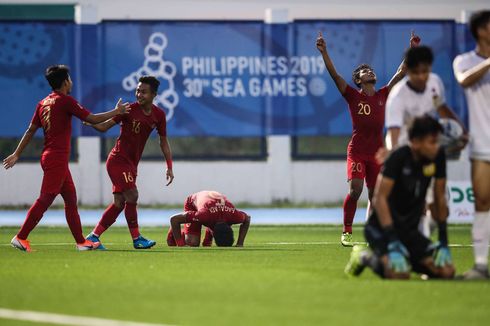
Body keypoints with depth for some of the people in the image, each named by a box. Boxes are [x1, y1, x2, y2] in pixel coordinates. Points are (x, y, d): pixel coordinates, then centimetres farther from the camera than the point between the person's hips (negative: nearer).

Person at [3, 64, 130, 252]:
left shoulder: (44, 103, 12)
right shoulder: (65, 101, -11)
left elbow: (30, 130, 13)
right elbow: (92, 119, -11)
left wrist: (17, 154, 17)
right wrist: (116, 112, 1)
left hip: (50, 157, 9)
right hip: (57, 158, -9)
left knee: (71, 199, 11)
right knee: (44, 201, -9)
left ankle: (81, 241, 12)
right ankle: (20, 237, -9)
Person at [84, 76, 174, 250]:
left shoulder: (159, 115, 3)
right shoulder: (129, 110, -12)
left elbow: (163, 142, 13)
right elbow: (104, 126, -8)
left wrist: (169, 167, 7)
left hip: (131, 163, 6)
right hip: (118, 159, -6)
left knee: (119, 202, 3)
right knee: (132, 195, -17)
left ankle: (93, 237, 8)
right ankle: (136, 238, -10)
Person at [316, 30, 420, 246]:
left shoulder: (383, 95, 12)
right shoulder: (353, 96, 2)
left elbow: (400, 73, 16)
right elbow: (334, 74, -7)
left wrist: (412, 50, 15)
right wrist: (324, 53, -17)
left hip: (377, 152, 4)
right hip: (357, 150, -4)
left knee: (375, 195, 5)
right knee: (355, 190, -17)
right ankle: (346, 233, -11)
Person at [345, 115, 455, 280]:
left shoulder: (438, 156, -4)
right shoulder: (399, 157, -20)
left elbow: (440, 197, 7)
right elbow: (379, 198, -23)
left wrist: (443, 239, 5)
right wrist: (392, 240, -30)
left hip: (409, 229, 7)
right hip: (381, 227, -7)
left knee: (447, 271, -10)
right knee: (400, 273, -32)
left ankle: (405, 258, 14)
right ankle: (367, 257, 0)